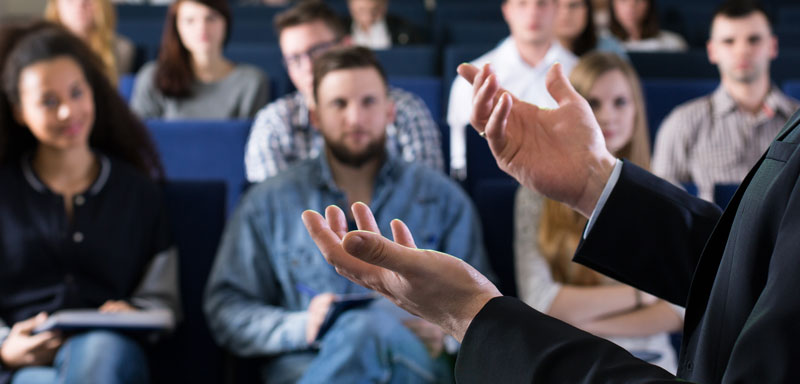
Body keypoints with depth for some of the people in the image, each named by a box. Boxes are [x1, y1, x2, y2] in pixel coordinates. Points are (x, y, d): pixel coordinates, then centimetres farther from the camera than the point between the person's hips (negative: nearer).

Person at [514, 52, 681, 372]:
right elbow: (538, 303, -4)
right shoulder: (537, 195, 6)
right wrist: (640, 294, -2)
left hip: (647, 359, 2)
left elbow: (680, 309, 1)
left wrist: (590, 323, -8)